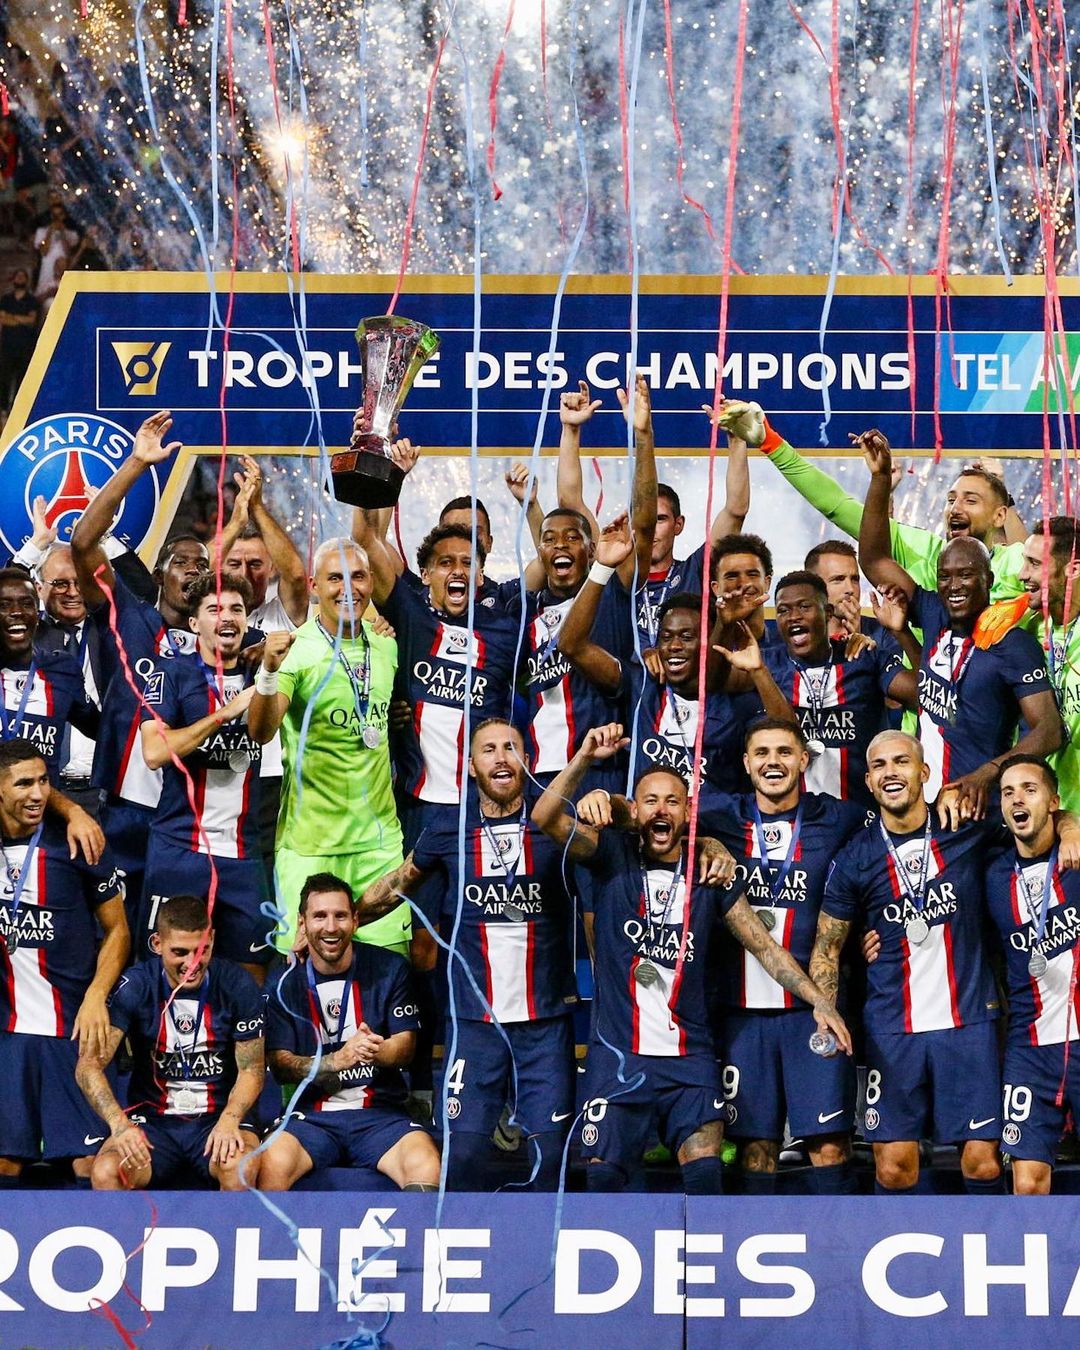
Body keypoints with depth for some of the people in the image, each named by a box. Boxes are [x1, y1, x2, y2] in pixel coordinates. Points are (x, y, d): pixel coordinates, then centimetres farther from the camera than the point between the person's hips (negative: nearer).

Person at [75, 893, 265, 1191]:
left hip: (218, 1118, 0)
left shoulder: (238, 986, -4)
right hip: (152, 1119, 0)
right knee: (106, 1173, -30)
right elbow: (89, 1066, -10)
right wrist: (119, 1123, -28)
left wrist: (229, 1121, -21)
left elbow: (252, 1069, 0)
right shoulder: (134, 986, -6)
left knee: (241, 1168, -34)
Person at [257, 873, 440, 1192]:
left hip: (380, 1113, 0)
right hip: (311, 1115, 0)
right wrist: (339, 1059, -20)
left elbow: (406, 1045, 5)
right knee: (273, 1165, -33)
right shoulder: (286, 983, 4)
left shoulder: (389, 969, 5)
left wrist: (375, 1052, -20)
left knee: (426, 1167, -31)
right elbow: (280, 1066, -1)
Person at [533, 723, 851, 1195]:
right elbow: (545, 817, -14)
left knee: (704, 1171, -12)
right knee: (604, 1172, -2)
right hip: (618, 1052, -1)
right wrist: (585, 758, -28)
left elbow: (763, 945, 10)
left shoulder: (709, 871, 6)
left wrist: (819, 1000, 1)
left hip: (689, 1056, 1)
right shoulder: (613, 855, 1)